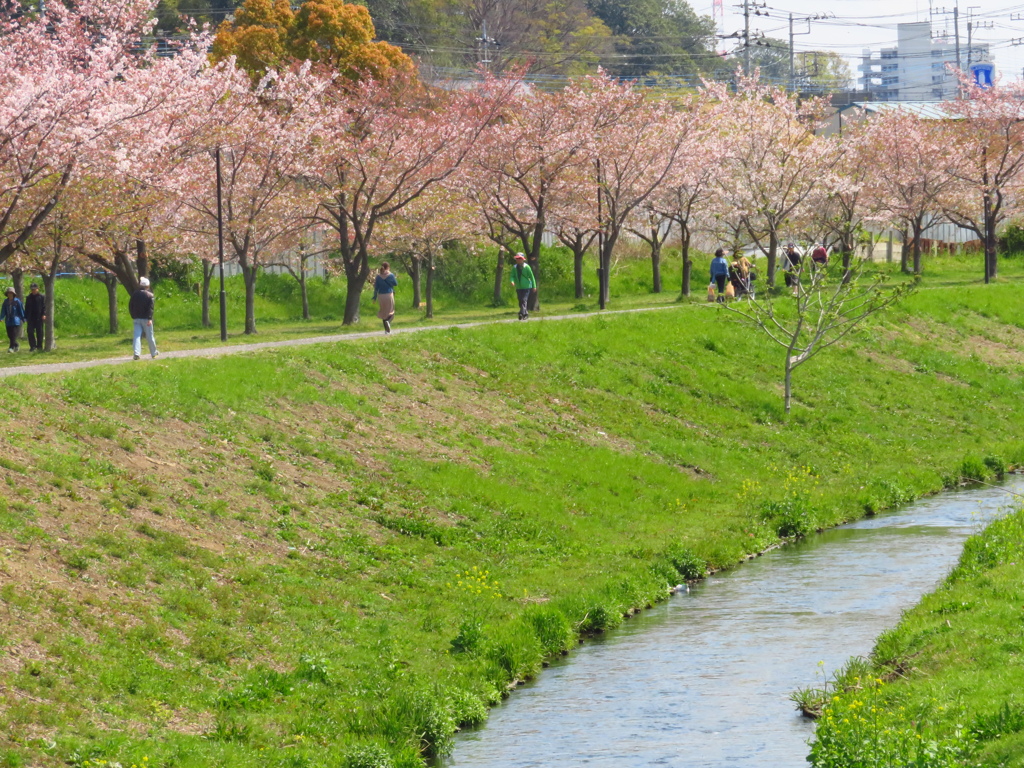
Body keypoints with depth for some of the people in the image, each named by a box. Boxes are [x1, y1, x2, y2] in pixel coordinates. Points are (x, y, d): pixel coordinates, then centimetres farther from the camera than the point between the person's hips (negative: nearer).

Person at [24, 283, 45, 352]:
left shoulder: (41, 297, 2)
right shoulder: (29, 298, 12)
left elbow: (44, 306, -1)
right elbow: (26, 308, 16)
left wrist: (44, 314, -15)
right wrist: (26, 317, 12)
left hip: (39, 318, -3)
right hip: (31, 318, 3)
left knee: (39, 332, 1)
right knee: (30, 332, -3)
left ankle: (39, 346, 9)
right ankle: (32, 346, 2)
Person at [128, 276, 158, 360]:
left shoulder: (134, 295, 7)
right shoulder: (150, 296, -5)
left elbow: (130, 307, 11)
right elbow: (150, 308, -14)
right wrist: (150, 319, -18)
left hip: (136, 319, 2)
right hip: (146, 319, -2)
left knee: (136, 336, -4)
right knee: (149, 336, 9)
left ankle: (136, 353, -20)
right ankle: (153, 353, 23)